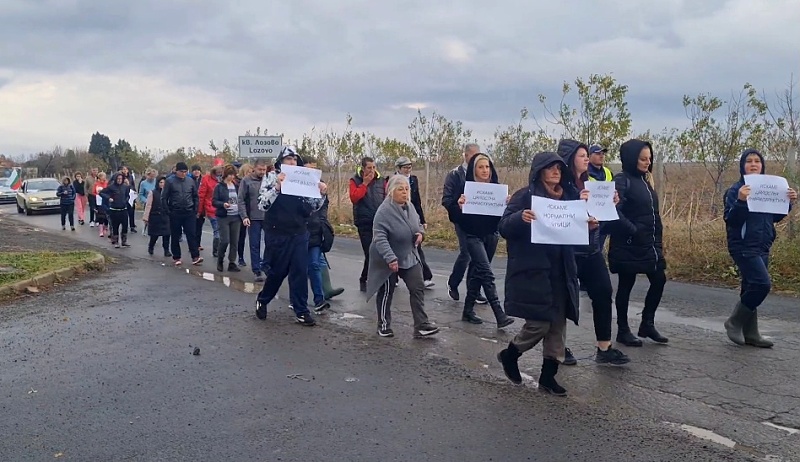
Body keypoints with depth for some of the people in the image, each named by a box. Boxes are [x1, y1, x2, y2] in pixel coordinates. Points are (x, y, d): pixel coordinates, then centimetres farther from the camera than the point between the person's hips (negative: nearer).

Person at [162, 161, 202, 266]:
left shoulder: (191, 181, 5)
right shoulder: (170, 182, -3)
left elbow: (195, 196, 12)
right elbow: (164, 198, -1)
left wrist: (195, 210, 5)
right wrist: (168, 211, -6)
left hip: (189, 213, 1)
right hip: (175, 213, -1)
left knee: (191, 235, -4)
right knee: (175, 237, 7)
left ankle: (195, 257, -6)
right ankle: (176, 257, 17)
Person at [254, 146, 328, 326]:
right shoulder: (271, 177, -4)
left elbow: (312, 207, 8)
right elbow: (262, 205, -15)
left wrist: (322, 194, -10)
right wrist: (277, 186, -28)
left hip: (299, 234, 3)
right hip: (277, 234, -3)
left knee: (300, 272, 2)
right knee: (277, 271, 7)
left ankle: (301, 311, 9)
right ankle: (262, 301, 31)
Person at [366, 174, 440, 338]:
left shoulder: (409, 207, 1)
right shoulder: (384, 211, -23)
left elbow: (417, 223, 19)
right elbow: (379, 237, -29)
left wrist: (420, 232, -4)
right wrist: (390, 258, -37)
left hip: (409, 257, 7)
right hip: (389, 260, -7)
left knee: (418, 288, 0)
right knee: (386, 292, 7)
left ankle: (421, 325, 3)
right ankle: (384, 325, 22)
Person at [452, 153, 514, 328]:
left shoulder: (496, 187, 4)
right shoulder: (466, 187, -7)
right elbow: (458, 219, -8)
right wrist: (460, 206, -27)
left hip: (491, 235, 5)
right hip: (474, 236, -5)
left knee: (479, 273, 12)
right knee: (487, 274, -13)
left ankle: (468, 310, 23)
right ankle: (500, 315, -16)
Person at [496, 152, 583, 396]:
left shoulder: (565, 199, 13)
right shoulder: (525, 196, -6)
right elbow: (504, 227, -10)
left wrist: (586, 224, -2)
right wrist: (520, 217, -30)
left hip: (560, 272, 6)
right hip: (532, 271, -6)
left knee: (558, 324, 6)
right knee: (539, 323, -8)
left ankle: (548, 375, 17)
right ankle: (510, 355, 19)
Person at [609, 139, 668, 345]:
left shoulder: (645, 179, 13)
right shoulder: (622, 180, -12)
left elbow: (653, 212, 18)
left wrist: (658, 240, 14)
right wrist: (633, 231, -21)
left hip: (649, 243, 8)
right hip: (628, 245, -8)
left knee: (659, 280, 8)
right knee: (626, 285, 3)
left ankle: (647, 325, 22)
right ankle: (623, 330, 14)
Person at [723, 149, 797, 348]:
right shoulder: (736, 189, -9)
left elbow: (775, 217, 17)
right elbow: (730, 219, -17)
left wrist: (789, 202, 0)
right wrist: (740, 201, -32)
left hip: (762, 247, 7)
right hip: (744, 246, -7)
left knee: (752, 287, 10)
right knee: (762, 284, -17)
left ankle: (750, 333, 16)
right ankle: (734, 322, -2)